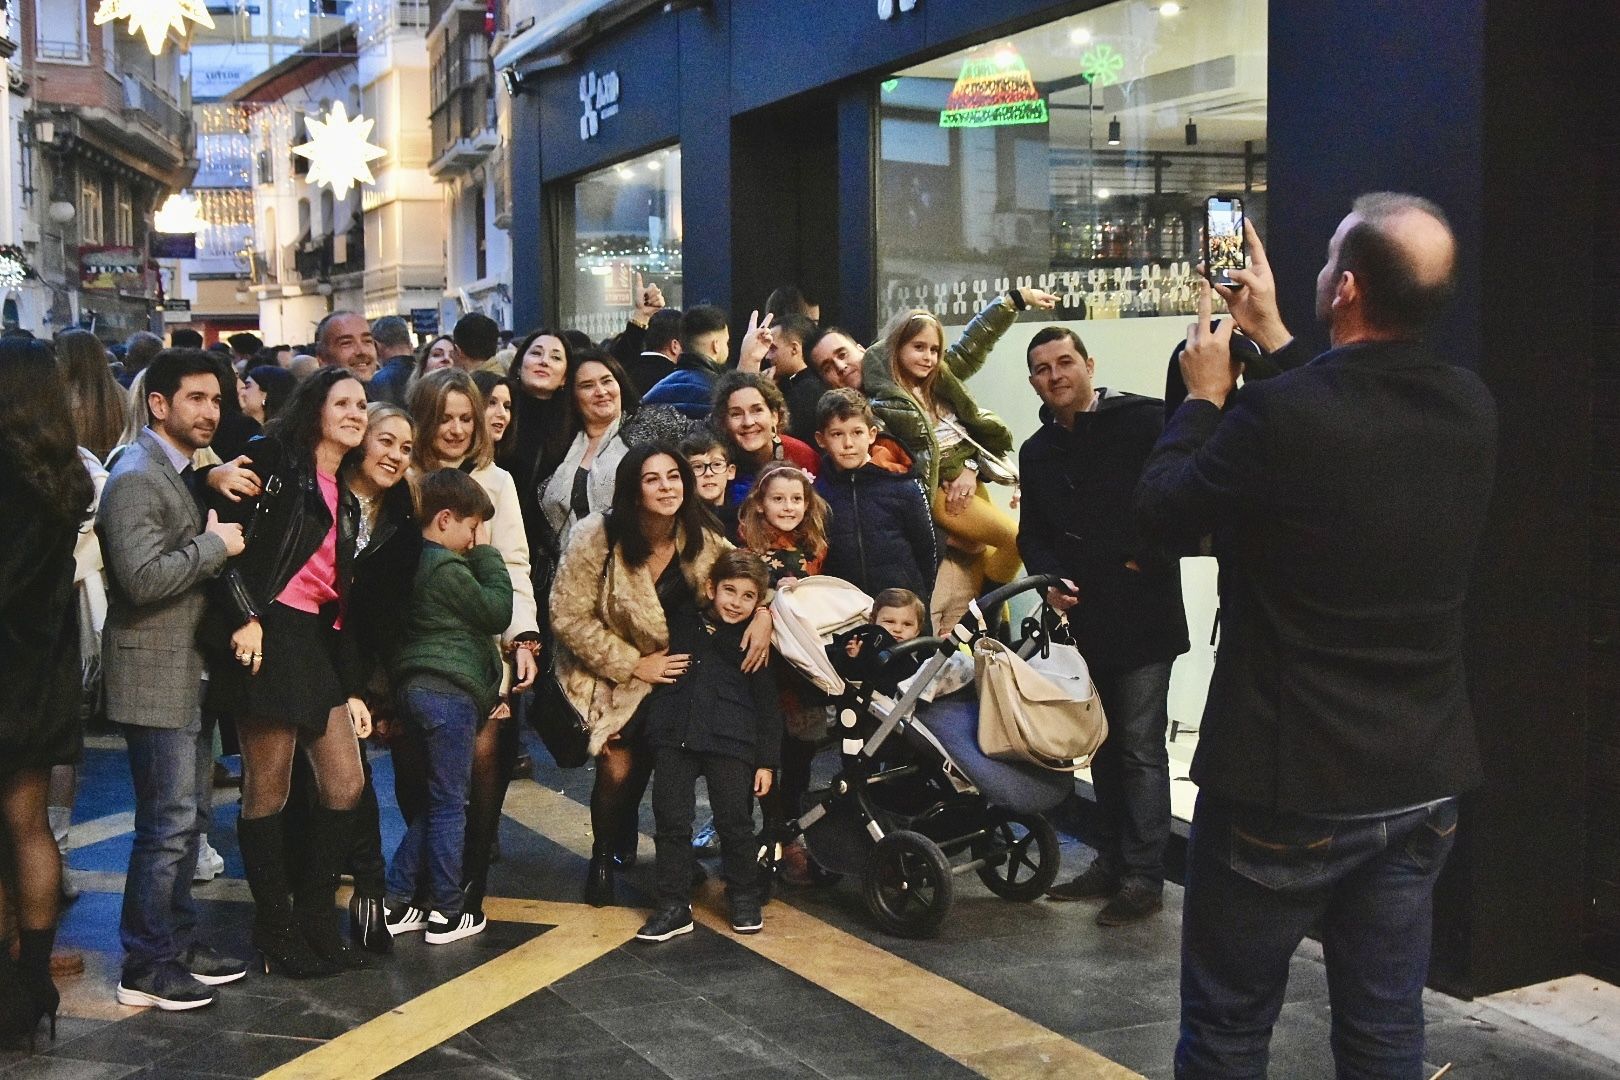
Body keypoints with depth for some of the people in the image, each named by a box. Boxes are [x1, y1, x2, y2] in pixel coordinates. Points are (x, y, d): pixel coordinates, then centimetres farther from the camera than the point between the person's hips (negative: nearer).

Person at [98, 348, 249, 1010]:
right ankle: (146, 968, 6)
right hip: (155, 676, -10)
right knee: (167, 825, -5)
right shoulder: (136, 478, -16)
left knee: (185, 817, 16)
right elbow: (144, 578, -26)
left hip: (191, 674, 10)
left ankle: (179, 944, 27)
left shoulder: (183, 472, 15)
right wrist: (214, 544, -17)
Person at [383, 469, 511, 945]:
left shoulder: (421, 561, 14)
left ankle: (397, 902, 18)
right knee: (449, 802, 0)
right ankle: (448, 913, 9)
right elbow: (497, 612, -10)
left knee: (436, 800, 16)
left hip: (425, 688, 10)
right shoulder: (446, 567, -16)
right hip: (448, 692, -10)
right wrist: (486, 553, -5)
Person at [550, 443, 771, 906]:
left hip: (672, 669, 3)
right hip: (607, 673, -3)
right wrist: (635, 664, -19)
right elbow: (569, 617, -19)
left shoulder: (701, 539, -10)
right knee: (618, 768, -13)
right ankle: (603, 857, 16)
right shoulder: (596, 538, -21)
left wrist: (763, 613, -17)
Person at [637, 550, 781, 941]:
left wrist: (766, 761, 4)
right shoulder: (680, 625, 12)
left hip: (730, 744, -2)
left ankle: (744, 899, 21)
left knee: (734, 821, 1)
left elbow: (767, 706, 8)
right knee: (671, 820, 1)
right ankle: (674, 906, 9)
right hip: (674, 737, 2)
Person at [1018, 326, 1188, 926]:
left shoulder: (1144, 421, -9)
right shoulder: (1037, 452, 13)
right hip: (1085, 619, 7)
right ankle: (1111, 861, 26)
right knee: (1103, 743, 15)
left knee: (1141, 745, -3)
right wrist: (1049, 577, -3)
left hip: (1143, 613, -7)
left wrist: (1145, 560, -15)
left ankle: (1143, 876, 4)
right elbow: (1033, 534, 16)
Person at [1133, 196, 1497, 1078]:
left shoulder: (1278, 416, -23)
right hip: (1424, 783, 6)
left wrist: (1205, 394, 7)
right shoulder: (1470, 409, -2)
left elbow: (1160, 514, -6)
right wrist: (1272, 338, 24)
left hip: (1287, 786, -6)